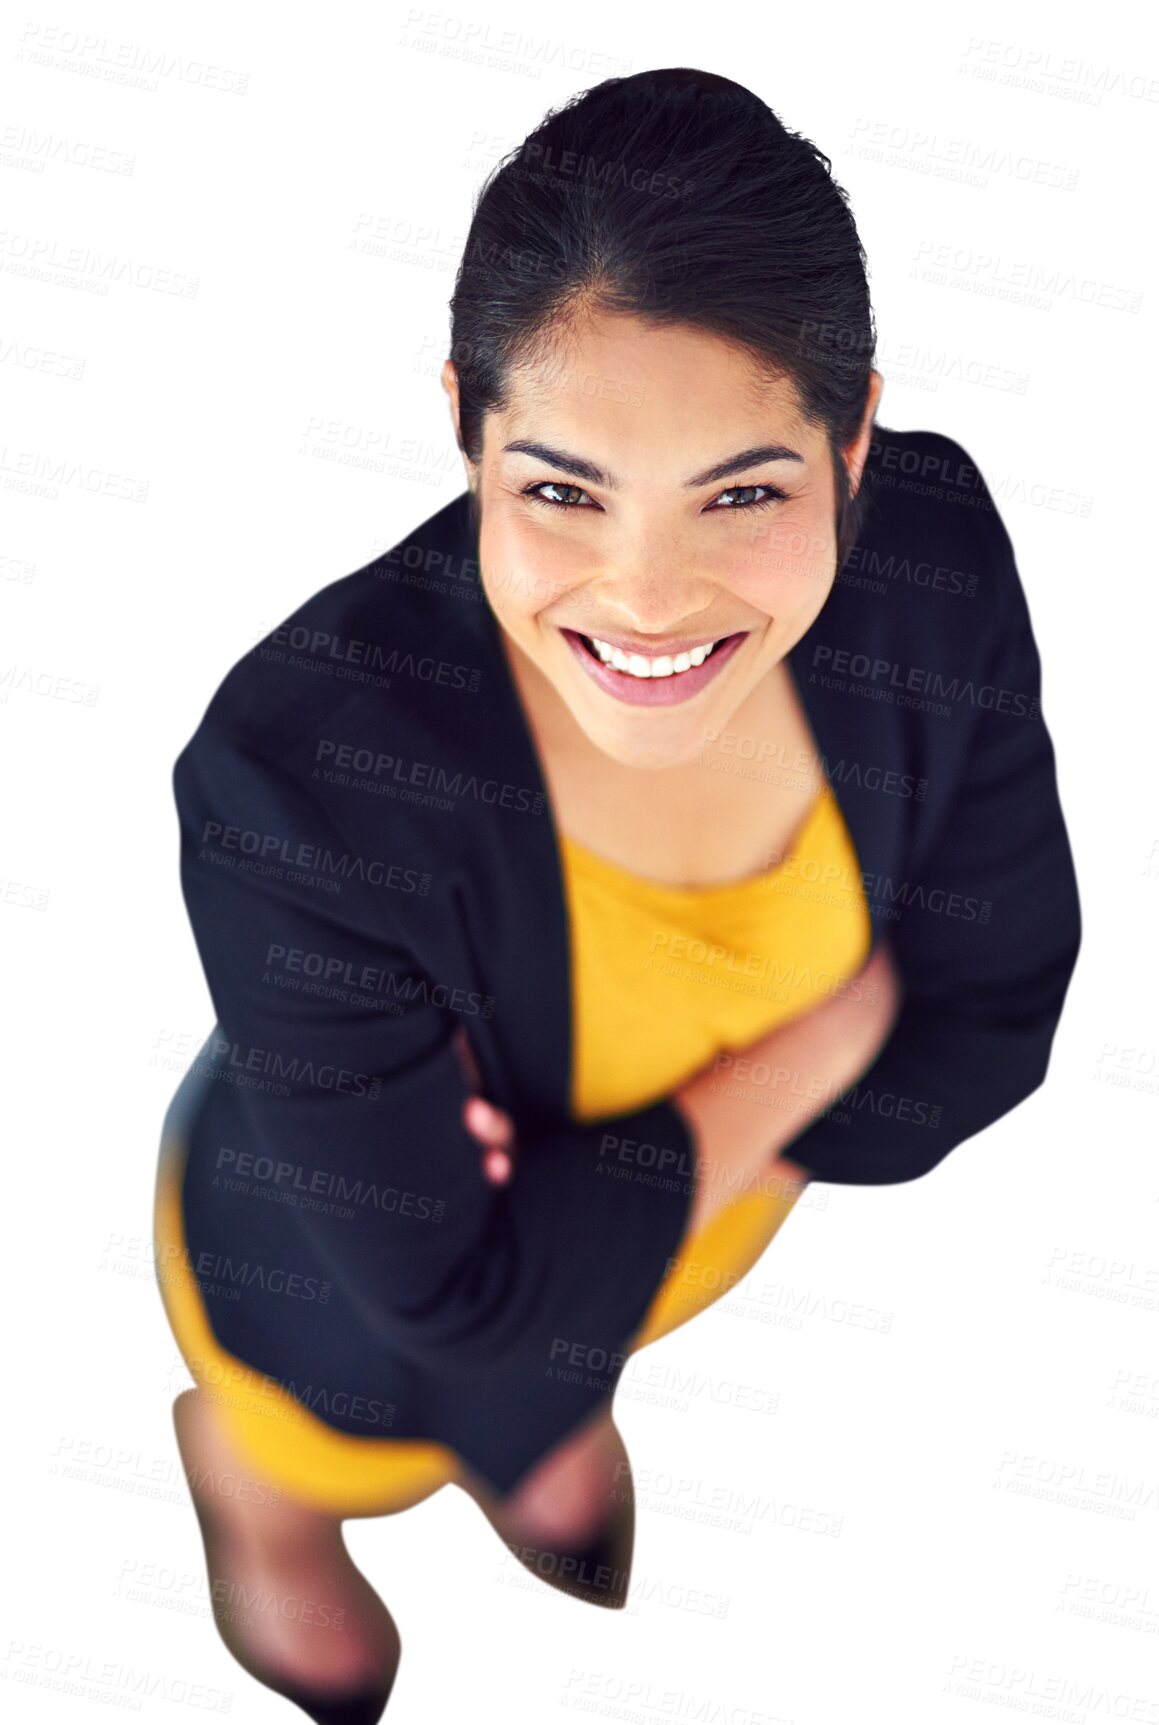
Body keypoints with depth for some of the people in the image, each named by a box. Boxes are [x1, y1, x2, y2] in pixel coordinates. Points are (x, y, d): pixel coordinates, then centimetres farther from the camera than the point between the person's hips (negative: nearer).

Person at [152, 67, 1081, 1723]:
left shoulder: (932, 553, -30)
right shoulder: (300, 774, -43)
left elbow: (990, 1024, -17)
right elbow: (448, 1281, -31)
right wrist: (813, 1050, -29)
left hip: (704, 1220, 4)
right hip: (358, 1291, -3)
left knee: (559, 1395, 39)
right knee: (309, 1475, 33)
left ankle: (539, 1420, 74)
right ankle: (239, 1476, 68)